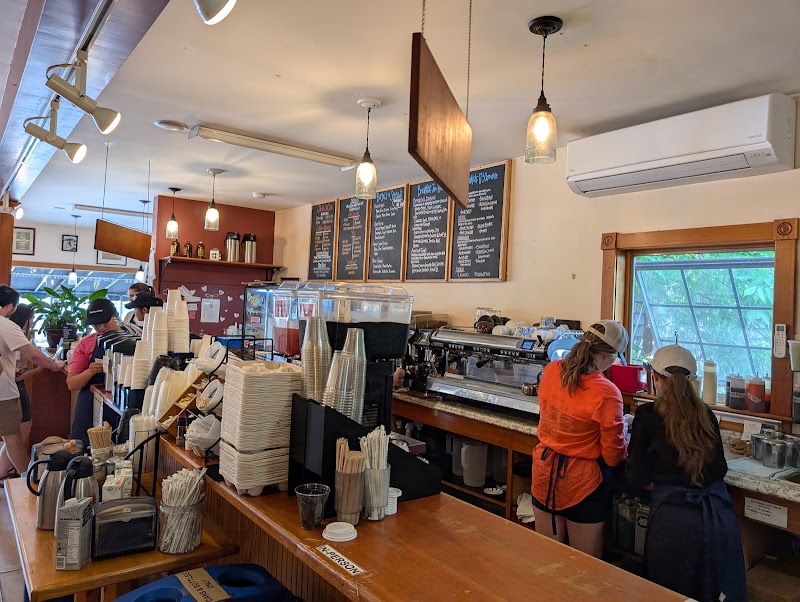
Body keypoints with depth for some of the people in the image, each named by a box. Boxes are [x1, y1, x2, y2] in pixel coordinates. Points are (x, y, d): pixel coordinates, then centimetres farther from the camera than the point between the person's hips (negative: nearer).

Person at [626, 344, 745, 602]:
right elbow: (720, 468, 12)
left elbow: (636, 480, -6)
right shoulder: (706, 414, 3)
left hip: (675, 520, -4)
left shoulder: (648, 415, -10)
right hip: (718, 516, 4)